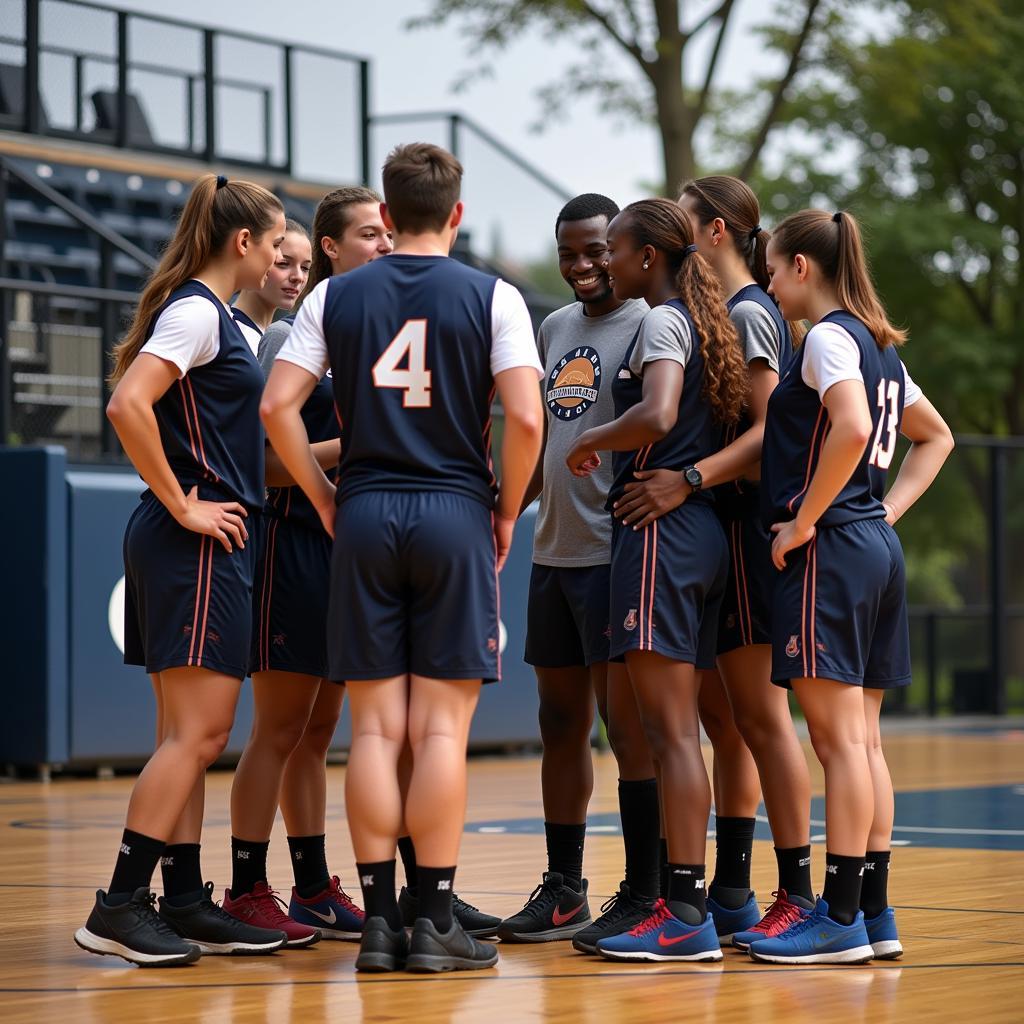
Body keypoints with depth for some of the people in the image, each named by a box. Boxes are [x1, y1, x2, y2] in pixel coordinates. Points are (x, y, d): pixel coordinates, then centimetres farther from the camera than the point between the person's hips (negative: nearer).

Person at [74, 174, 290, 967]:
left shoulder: (215, 316, 18)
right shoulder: (195, 311, -12)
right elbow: (127, 405, -24)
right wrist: (182, 507, -19)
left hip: (209, 546, 10)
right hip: (198, 545, -10)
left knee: (188, 736, 10)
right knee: (197, 733, -10)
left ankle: (185, 903, 14)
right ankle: (120, 906, -8)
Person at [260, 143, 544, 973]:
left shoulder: (337, 296, 5)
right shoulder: (492, 297, -1)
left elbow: (278, 405, -1)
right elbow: (526, 417, -11)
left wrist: (327, 500, 8)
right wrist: (506, 511, 2)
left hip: (364, 519, 2)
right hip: (454, 515, -2)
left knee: (375, 727, 5)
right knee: (441, 727, 0)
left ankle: (379, 919, 6)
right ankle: (436, 921, 1)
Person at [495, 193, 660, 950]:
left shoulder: (650, 325, -7)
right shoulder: (554, 328, 17)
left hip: (617, 552, -8)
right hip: (553, 553, 8)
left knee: (628, 725, -5)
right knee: (561, 723, 11)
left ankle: (643, 896, 1)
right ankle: (563, 892, 19)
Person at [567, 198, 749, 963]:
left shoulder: (662, 323, -9)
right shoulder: (701, 322, 18)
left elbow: (656, 416, -26)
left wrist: (590, 440, -11)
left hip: (661, 528, -10)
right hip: (702, 532, 10)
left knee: (670, 731, -10)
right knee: (677, 730, 11)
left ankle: (684, 915, -10)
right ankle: (689, 899, 13)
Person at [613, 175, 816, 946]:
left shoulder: (748, 313, -11)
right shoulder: (721, 312, 17)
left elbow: (770, 430, -20)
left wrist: (689, 479, -28)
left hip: (746, 528, -10)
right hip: (719, 533, 10)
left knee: (760, 716, -7)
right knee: (723, 718, 11)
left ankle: (798, 895, -3)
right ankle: (732, 894, 17)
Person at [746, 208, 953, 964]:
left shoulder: (828, 337, -10)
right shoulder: (880, 347, 17)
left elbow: (852, 428, -27)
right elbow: (936, 435, 27)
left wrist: (802, 521, -18)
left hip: (831, 551, -9)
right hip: (877, 548, 9)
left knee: (839, 739, -7)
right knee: (863, 740, 10)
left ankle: (841, 918, -4)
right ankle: (874, 911, 13)